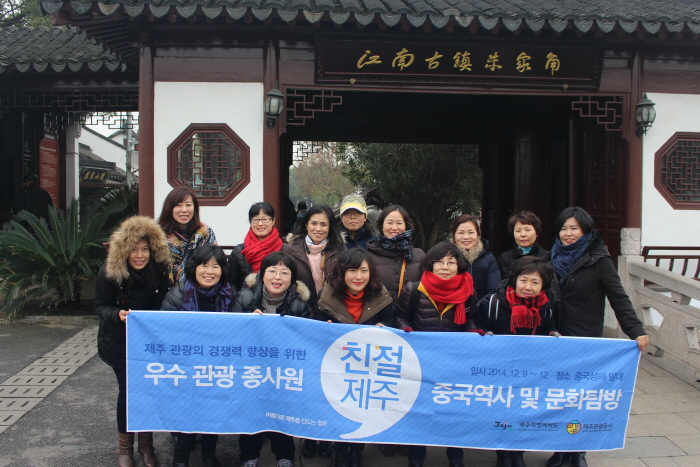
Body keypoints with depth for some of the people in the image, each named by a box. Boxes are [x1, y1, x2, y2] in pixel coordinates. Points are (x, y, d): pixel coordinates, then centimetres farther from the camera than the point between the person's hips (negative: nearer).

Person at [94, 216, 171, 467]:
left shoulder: (160, 270, -12)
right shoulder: (109, 272, -15)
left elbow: (163, 305, -1)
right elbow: (100, 305, -8)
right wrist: (117, 314, -28)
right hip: (119, 342, -1)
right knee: (127, 389, 2)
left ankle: (146, 444, 23)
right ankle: (125, 446, 23)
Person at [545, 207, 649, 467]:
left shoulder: (598, 260, -9)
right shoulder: (555, 258, 7)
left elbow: (618, 297, -14)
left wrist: (636, 331, -24)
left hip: (586, 339, -4)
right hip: (556, 339, 4)